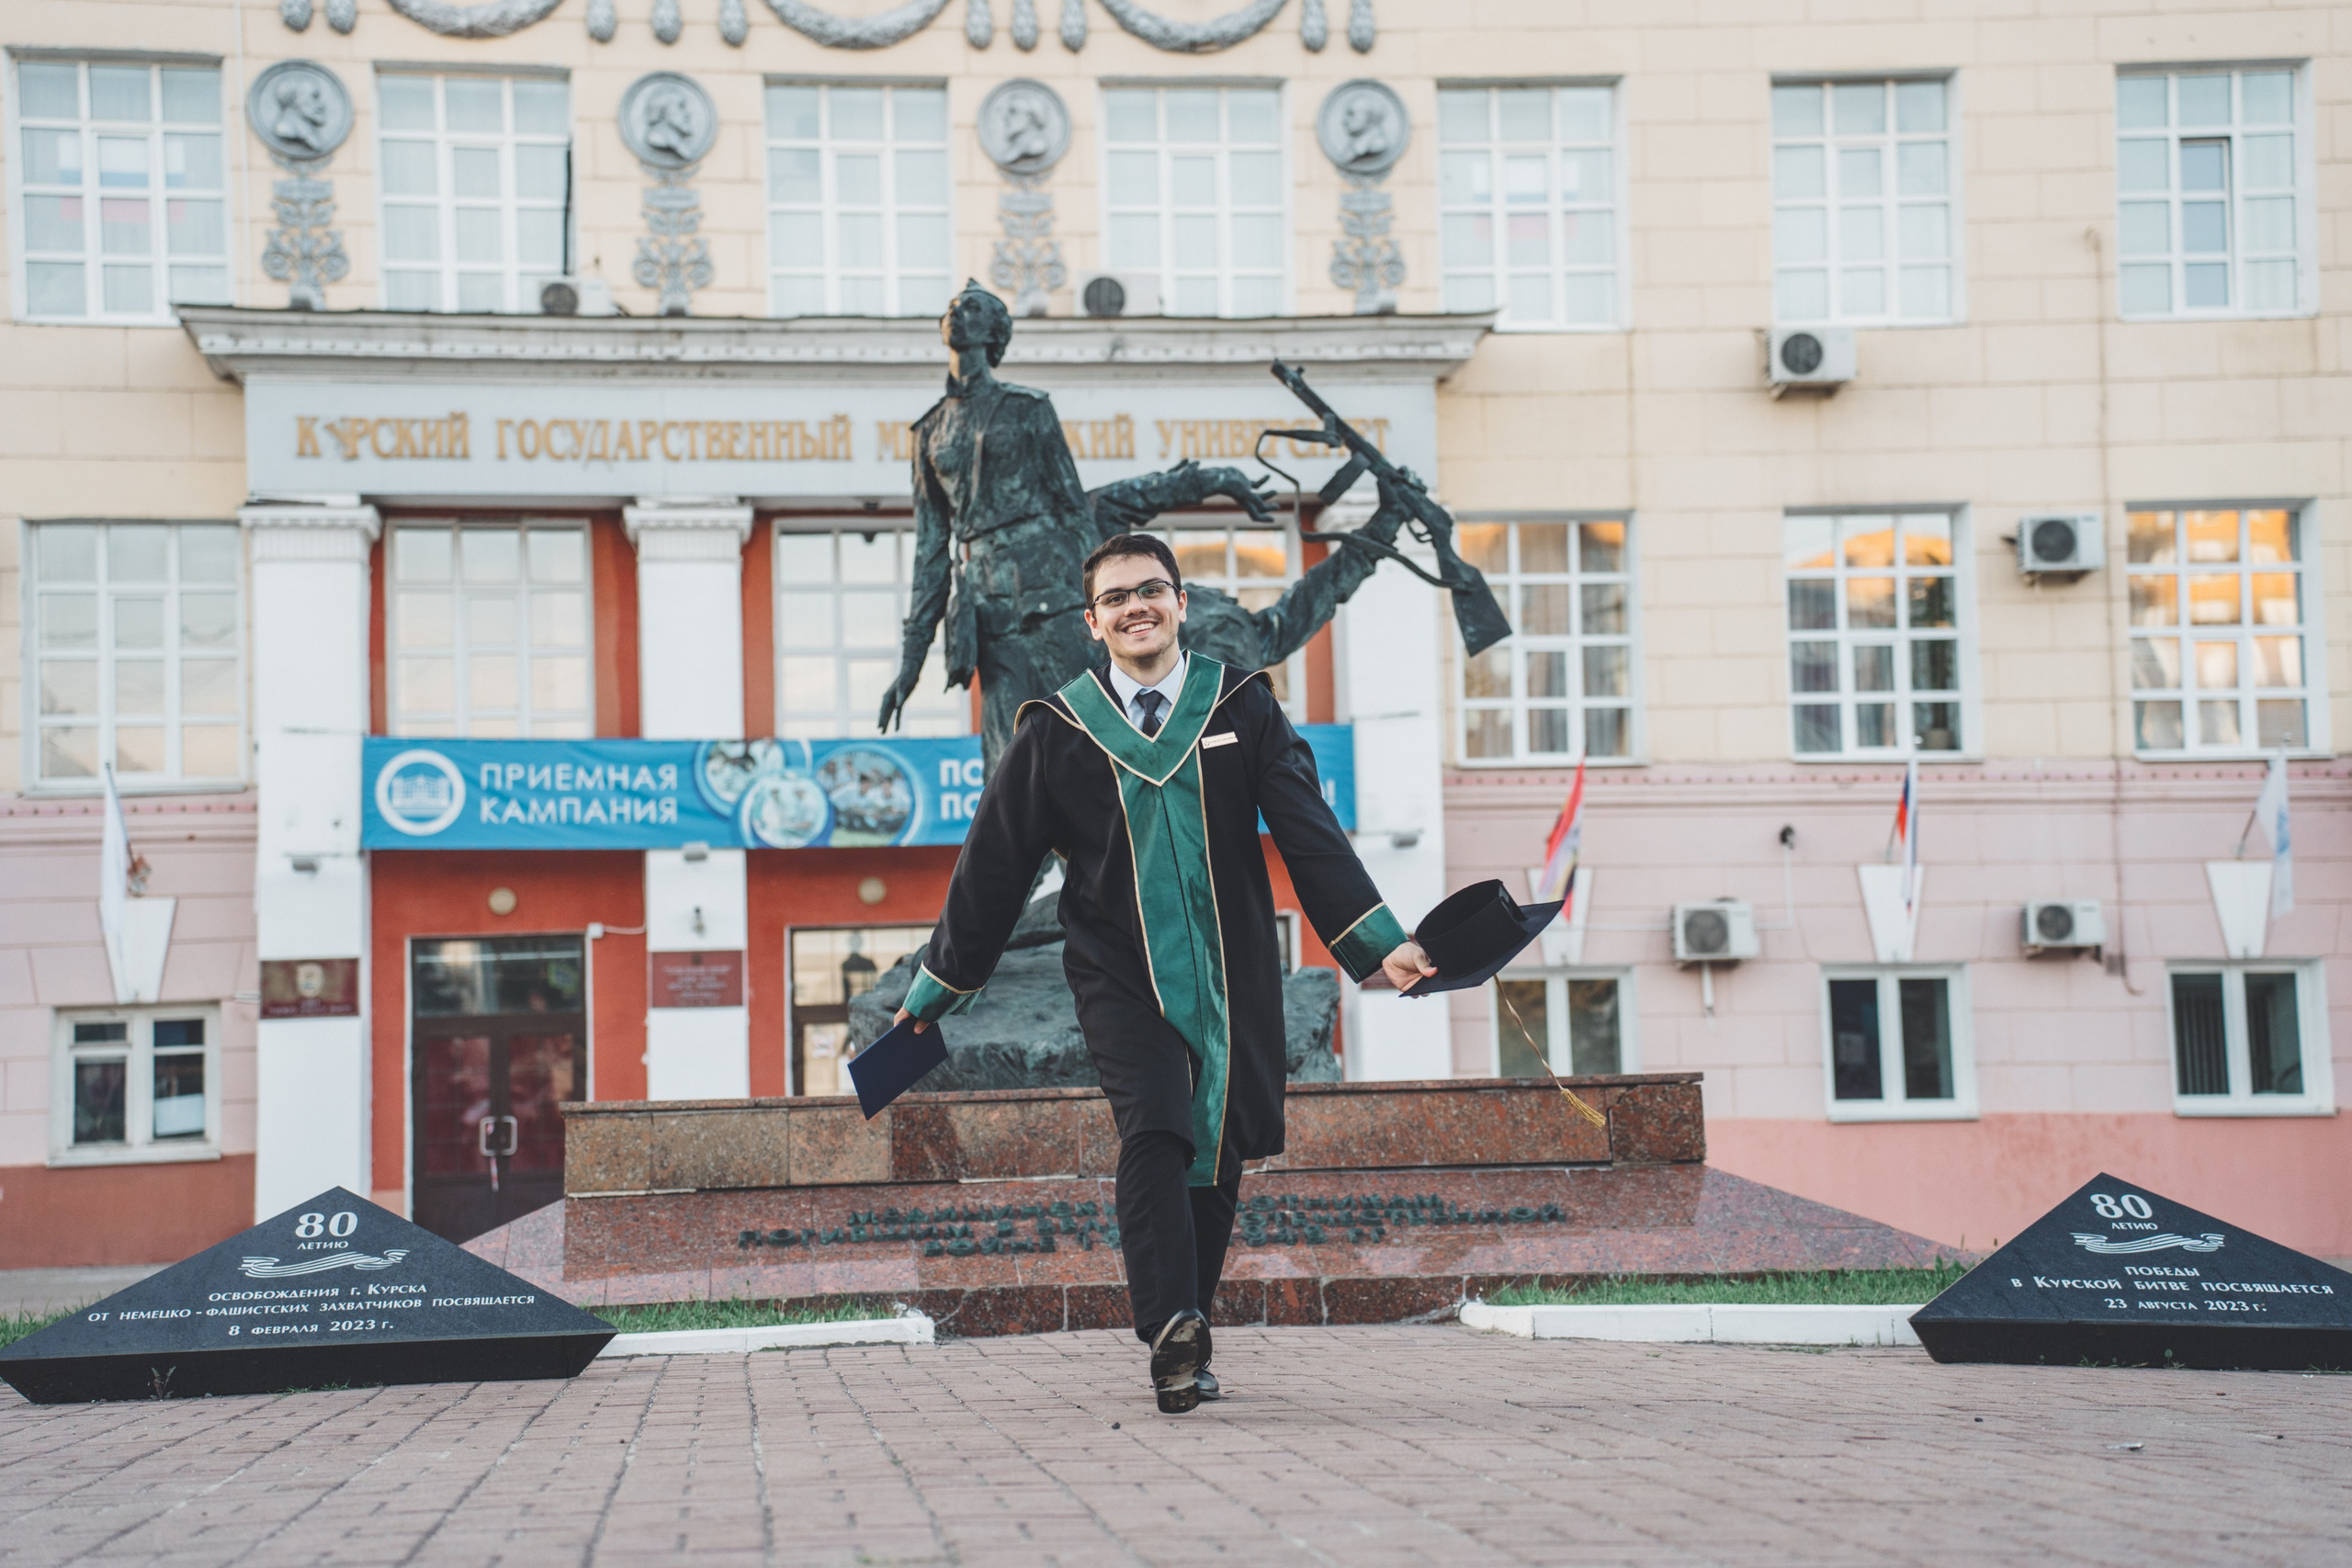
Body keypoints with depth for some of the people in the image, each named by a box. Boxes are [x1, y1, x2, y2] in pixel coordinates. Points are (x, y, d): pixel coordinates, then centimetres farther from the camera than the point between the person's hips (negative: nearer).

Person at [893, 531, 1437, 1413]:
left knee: (1217, 1154, 6)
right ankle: (1171, 1337, -29)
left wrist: (1378, 943, -9)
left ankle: (1185, 1341, 22)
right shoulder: (1056, 730, 2)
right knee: (1153, 1130, -22)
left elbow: (1310, 836, 1)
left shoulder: (1240, 706, 5)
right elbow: (994, 867, 9)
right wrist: (939, 985, 13)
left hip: (1230, 974, 2)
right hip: (1119, 977, -2)